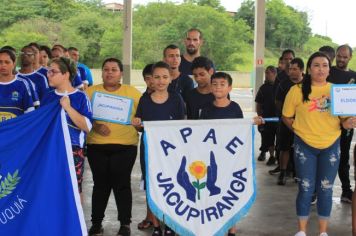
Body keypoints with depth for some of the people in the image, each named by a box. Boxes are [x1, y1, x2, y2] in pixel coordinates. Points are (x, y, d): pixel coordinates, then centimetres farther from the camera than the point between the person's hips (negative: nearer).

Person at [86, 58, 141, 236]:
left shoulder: (133, 92, 5)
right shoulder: (91, 91, 7)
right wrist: (94, 125, -14)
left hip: (125, 146, -1)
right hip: (97, 145, 1)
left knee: (122, 184, 1)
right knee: (100, 184, 7)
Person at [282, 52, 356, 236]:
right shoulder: (297, 90, -6)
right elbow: (286, 117, 2)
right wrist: (301, 129, -5)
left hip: (331, 145, 2)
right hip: (305, 145, -2)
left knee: (325, 189, 9)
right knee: (306, 189, 4)